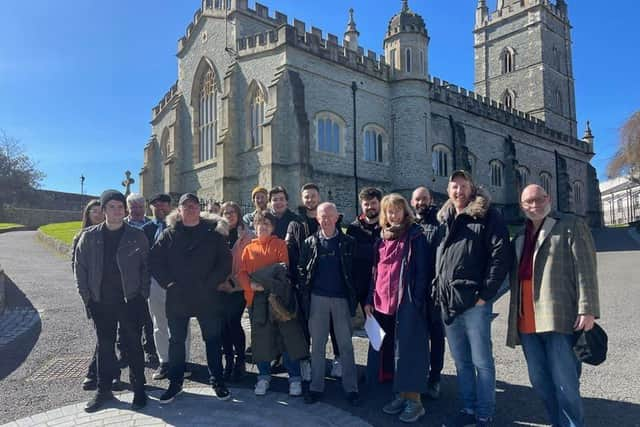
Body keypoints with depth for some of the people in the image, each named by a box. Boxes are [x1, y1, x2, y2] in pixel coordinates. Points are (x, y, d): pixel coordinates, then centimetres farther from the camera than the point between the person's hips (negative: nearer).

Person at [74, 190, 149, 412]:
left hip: (130, 300, -2)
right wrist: (86, 296, 1)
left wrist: (143, 294, -4)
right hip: (101, 302, 2)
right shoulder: (89, 237, 1)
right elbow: (80, 267, 6)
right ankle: (103, 389, 28)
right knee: (104, 346, 14)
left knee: (133, 344, 7)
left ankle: (138, 389, 19)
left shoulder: (137, 236, -3)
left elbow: (146, 267, 0)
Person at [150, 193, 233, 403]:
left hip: (208, 298, -1)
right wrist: (168, 282, -7)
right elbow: (154, 260, 2)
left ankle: (217, 381, 23)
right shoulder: (169, 234, 3)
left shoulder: (212, 233, 0)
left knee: (213, 340, 8)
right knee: (176, 341, 12)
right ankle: (175, 382, 28)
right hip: (177, 299, 1)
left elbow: (226, 261, -2)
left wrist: (212, 283, -10)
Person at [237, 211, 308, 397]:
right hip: (257, 299, 3)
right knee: (260, 338, 10)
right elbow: (242, 273, 4)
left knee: (289, 336, 0)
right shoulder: (249, 248, 12)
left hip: (279, 297, -2)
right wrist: (251, 284, -14)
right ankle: (264, 376, 26)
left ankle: (295, 378, 12)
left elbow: (284, 268, -5)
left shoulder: (280, 244, 5)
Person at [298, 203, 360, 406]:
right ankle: (316, 386, 21)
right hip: (318, 298, 1)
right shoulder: (310, 242, 5)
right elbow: (302, 269, 4)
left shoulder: (348, 242, 1)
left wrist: (354, 296, -5)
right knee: (317, 344, 10)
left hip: (341, 298, -1)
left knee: (345, 344, 6)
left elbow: (355, 270, 0)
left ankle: (351, 387, 17)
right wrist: (306, 293, -2)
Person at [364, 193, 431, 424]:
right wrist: (370, 299, 11)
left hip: (407, 302, -6)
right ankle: (401, 394, 23)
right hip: (383, 302, 6)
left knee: (408, 349, -2)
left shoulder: (415, 235, -3)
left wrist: (417, 300, -14)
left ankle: (415, 400, 8)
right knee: (390, 348, 11)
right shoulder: (381, 239, 14)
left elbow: (422, 270, -7)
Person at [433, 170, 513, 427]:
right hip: (447, 303, 6)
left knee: (481, 361, 5)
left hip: (474, 302, -6)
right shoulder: (443, 220, 15)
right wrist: (439, 292, 10)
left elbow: (501, 255, -11)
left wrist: (485, 294, -15)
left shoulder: (487, 216, -3)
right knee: (461, 362, 16)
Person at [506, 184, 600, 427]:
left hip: (560, 317, -6)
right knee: (539, 381, 14)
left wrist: (587, 309, -15)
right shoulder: (520, 238, 20)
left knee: (565, 383, -2)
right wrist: (516, 318, 16)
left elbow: (585, 269, -6)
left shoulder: (571, 226, 3)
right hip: (527, 322, 6)